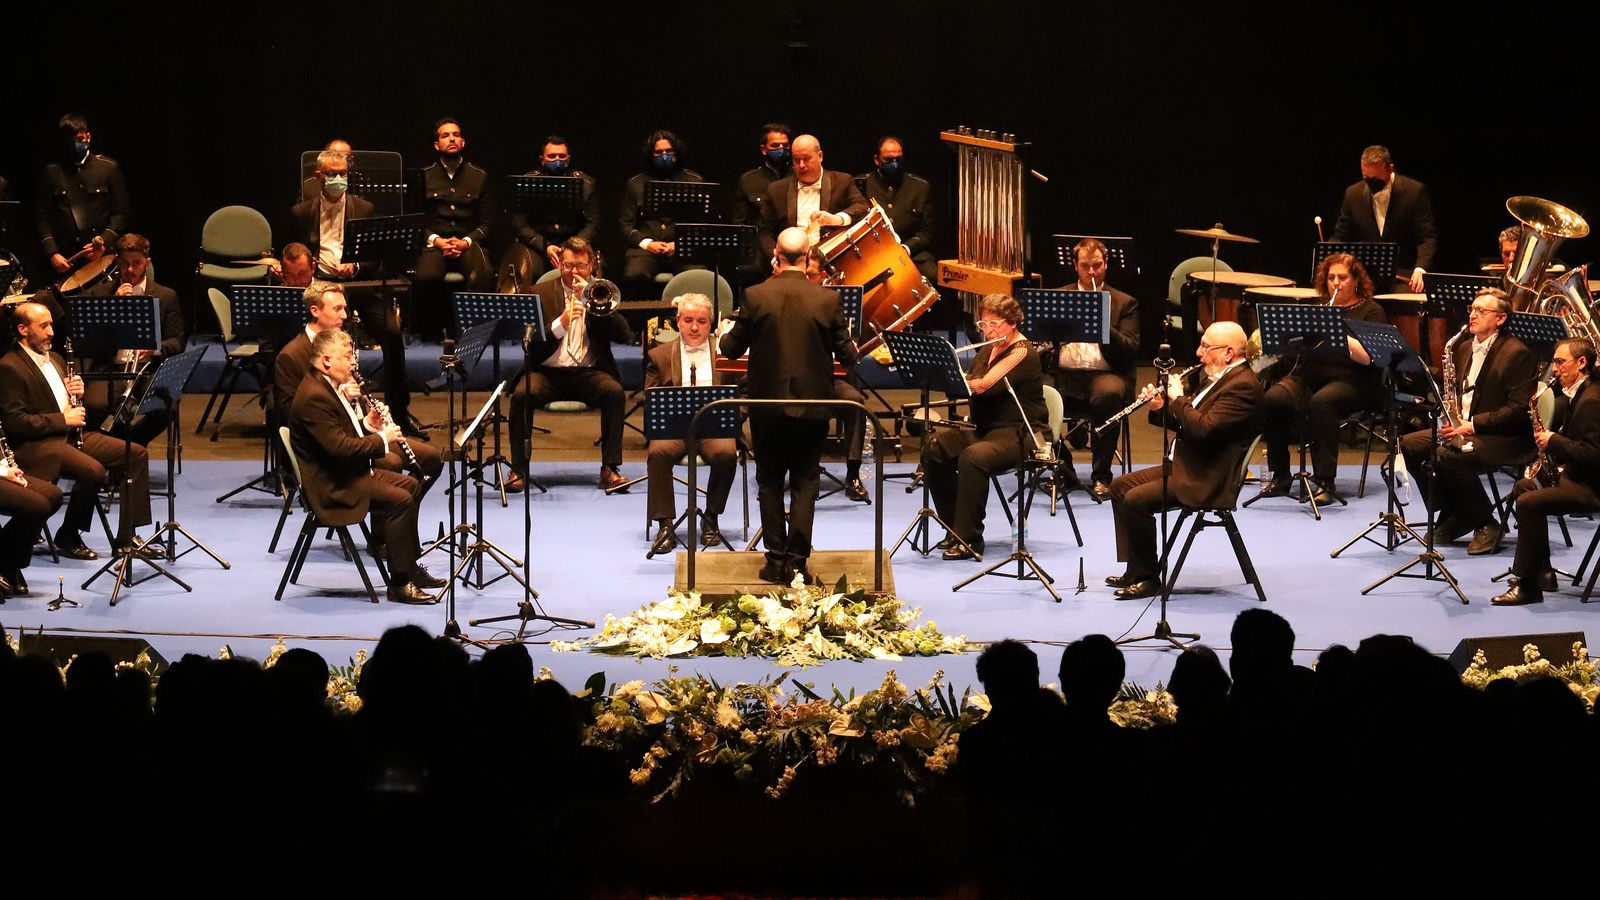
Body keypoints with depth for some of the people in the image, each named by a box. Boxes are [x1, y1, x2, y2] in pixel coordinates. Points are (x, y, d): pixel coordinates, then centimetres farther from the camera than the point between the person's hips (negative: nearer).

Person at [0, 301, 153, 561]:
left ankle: (126, 537, -3)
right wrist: (62, 419, -18)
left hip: (70, 433, 9)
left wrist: (77, 394, 3)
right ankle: (67, 538, -10)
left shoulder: (55, 359, 19)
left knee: (136, 454, -5)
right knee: (93, 470, -32)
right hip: (36, 444, -9)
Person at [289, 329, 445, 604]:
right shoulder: (314, 397, -24)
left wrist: (367, 425, 3)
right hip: (331, 485, -12)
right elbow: (339, 447, -29)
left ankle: (410, 566, 20)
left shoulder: (326, 386, 11)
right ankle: (399, 583, -15)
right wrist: (382, 440, -19)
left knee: (410, 485, 15)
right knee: (400, 500, -21)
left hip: (351, 472, 12)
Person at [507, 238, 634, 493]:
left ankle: (609, 468, -24)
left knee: (615, 392, -30)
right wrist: (560, 324, -20)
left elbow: (625, 336, -2)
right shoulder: (541, 293, 8)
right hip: (547, 372, -1)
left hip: (589, 371, 1)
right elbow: (528, 341, -4)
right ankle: (518, 469, -20)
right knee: (521, 394, -31)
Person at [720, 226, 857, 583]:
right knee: (804, 483, 9)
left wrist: (726, 334, 22)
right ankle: (797, 560, 4)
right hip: (813, 406, 0)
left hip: (767, 405, 0)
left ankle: (776, 560, 11)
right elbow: (847, 355, -3)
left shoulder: (755, 297, -10)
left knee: (770, 483, 13)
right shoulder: (828, 300, -9)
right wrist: (852, 347, 21)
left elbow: (731, 349, -1)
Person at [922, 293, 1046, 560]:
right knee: (933, 451, -14)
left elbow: (983, 386, -26)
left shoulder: (1023, 353, -14)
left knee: (972, 457, -36)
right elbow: (966, 384, 8)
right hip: (984, 428, 9)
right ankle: (955, 528, -4)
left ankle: (969, 538, -29)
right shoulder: (988, 350, 15)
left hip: (1020, 435, -8)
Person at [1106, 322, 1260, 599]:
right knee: (1120, 487, 12)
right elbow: (1187, 422, 20)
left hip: (1206, 481, -11)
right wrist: (1162, 406, 3)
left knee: (1136, 500, -22)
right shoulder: (1217, 378, 14)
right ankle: (1135, 570, 14)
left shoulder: (1243, 385, -19)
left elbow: (1204, 428, -29)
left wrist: (1178, 399, -16)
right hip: (1184, 466, 11)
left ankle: (1148, 577, -8)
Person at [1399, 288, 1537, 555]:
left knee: (1450, 456, -33)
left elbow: (1519, 410, -18)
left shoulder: (1517, 354, -12)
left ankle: (1487, 524, -14)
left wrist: (1473, 425, -23)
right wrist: (1448, 413, -2)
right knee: (1409, 445, -10)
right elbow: (1453, 391, 22)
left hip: (1503, 437, -9)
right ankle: (1452, 516, 0)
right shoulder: (1464, 348, 14)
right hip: (1461, 428, 9)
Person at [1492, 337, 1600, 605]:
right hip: (1573, 475, 12)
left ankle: (1528, 585, -18)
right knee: (1521, 488, 21)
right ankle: (1542, 573, 18)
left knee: (1528, 502, -24)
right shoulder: (1572, 396, 13)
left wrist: (1554, 441, -22)